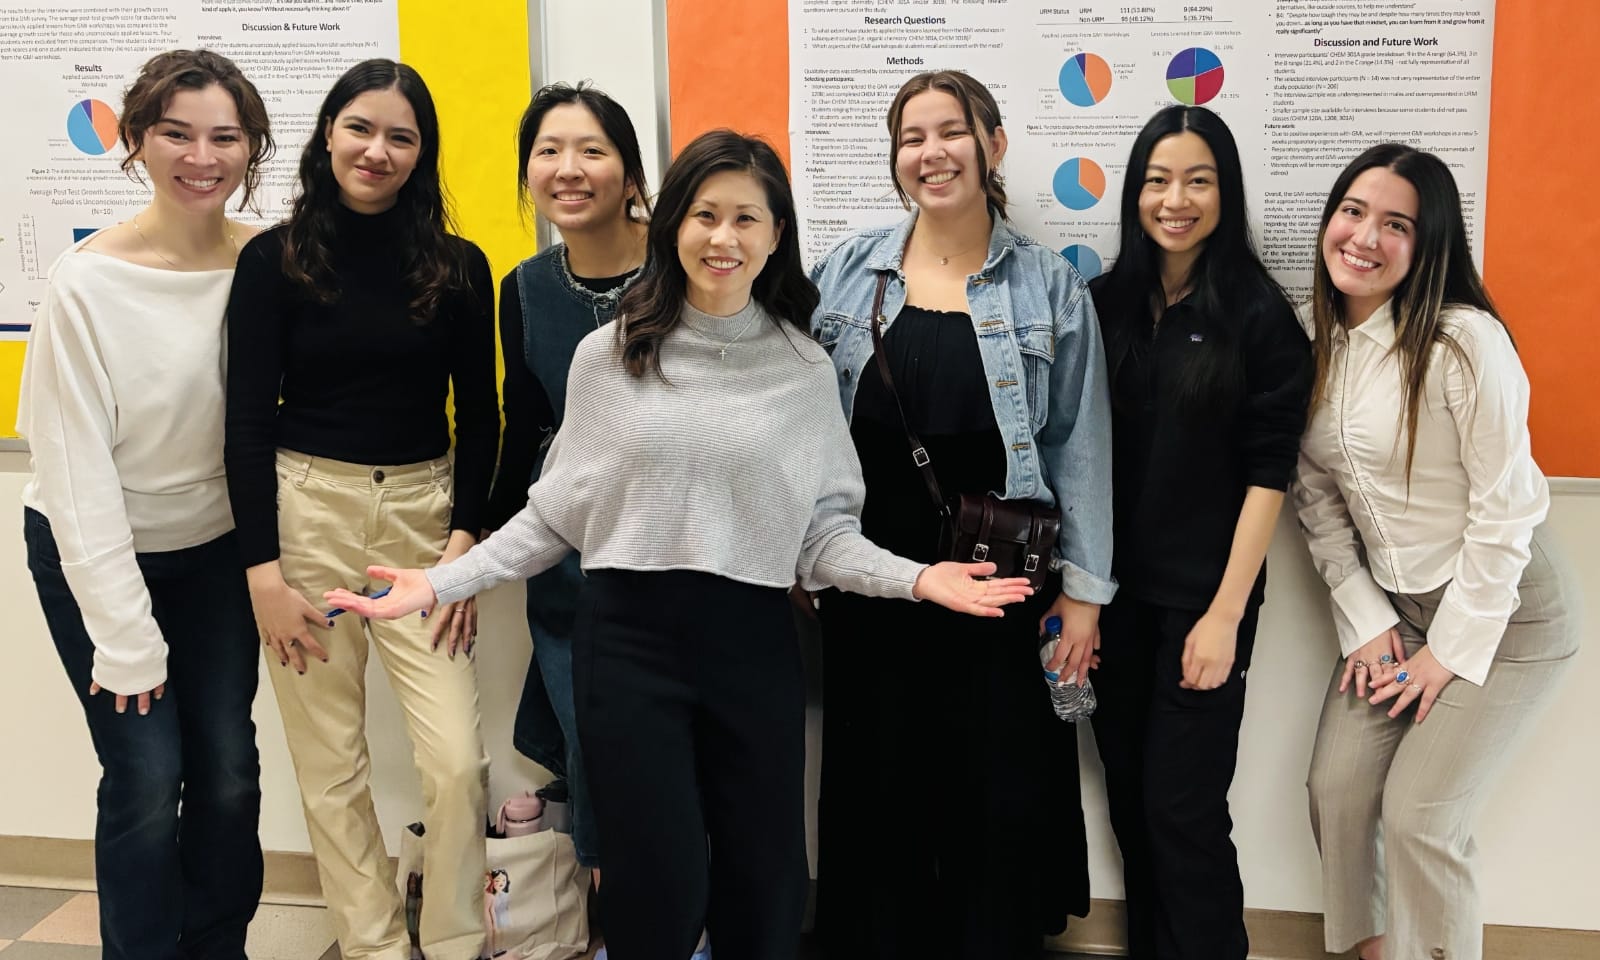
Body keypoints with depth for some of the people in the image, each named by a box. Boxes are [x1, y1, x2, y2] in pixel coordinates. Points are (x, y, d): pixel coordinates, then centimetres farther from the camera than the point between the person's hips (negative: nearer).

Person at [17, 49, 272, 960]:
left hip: (216, 549, 3)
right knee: (148, 774, -3)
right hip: (93, 553, -3)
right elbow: (76, 467, -17)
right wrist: (124, 632, -15)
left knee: (230, 771, 6)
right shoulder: (89, 282, -19)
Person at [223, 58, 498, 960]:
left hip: (423, 513, 1)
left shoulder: (459, 267, 2)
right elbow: (249, 418, -2)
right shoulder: (275, 258, -2)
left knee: (459, 760, -3)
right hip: (306, 513, -1)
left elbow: (478, 414, 6)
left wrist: (464, 539, -3)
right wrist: (264, 569, -7)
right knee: (331, 766, 7)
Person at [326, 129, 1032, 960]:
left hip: (753, 642, 1)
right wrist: (441, 583, -3)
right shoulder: (608, 356, 1)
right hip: (628, 638, -1)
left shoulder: (804, 368, 2)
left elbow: (824, 530, 2)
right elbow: (556, 515, 4)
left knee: (763, 892, 10)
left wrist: (912, 578, -14)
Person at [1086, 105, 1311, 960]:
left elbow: (1268, 474, -8)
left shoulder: (1258, 314, -7)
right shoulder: (1106, 302, 4)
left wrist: (1226, 612, -12)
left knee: (1184, 810, 1)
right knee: (1129, 799, 13)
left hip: (1201, 598, -4)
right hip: (1114, 594, 4)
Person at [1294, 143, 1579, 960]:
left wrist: (1451, 651, -14)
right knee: (1337, 787, 0)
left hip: (1501, 613, -5)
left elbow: (1504, 509, -18)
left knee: (1418, 814, -9)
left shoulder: (1464, 341, -21)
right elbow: (1318, 499, 1)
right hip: (1392, 607, 5)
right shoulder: (1314, 341, -3)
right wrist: (1366, 622, -4)